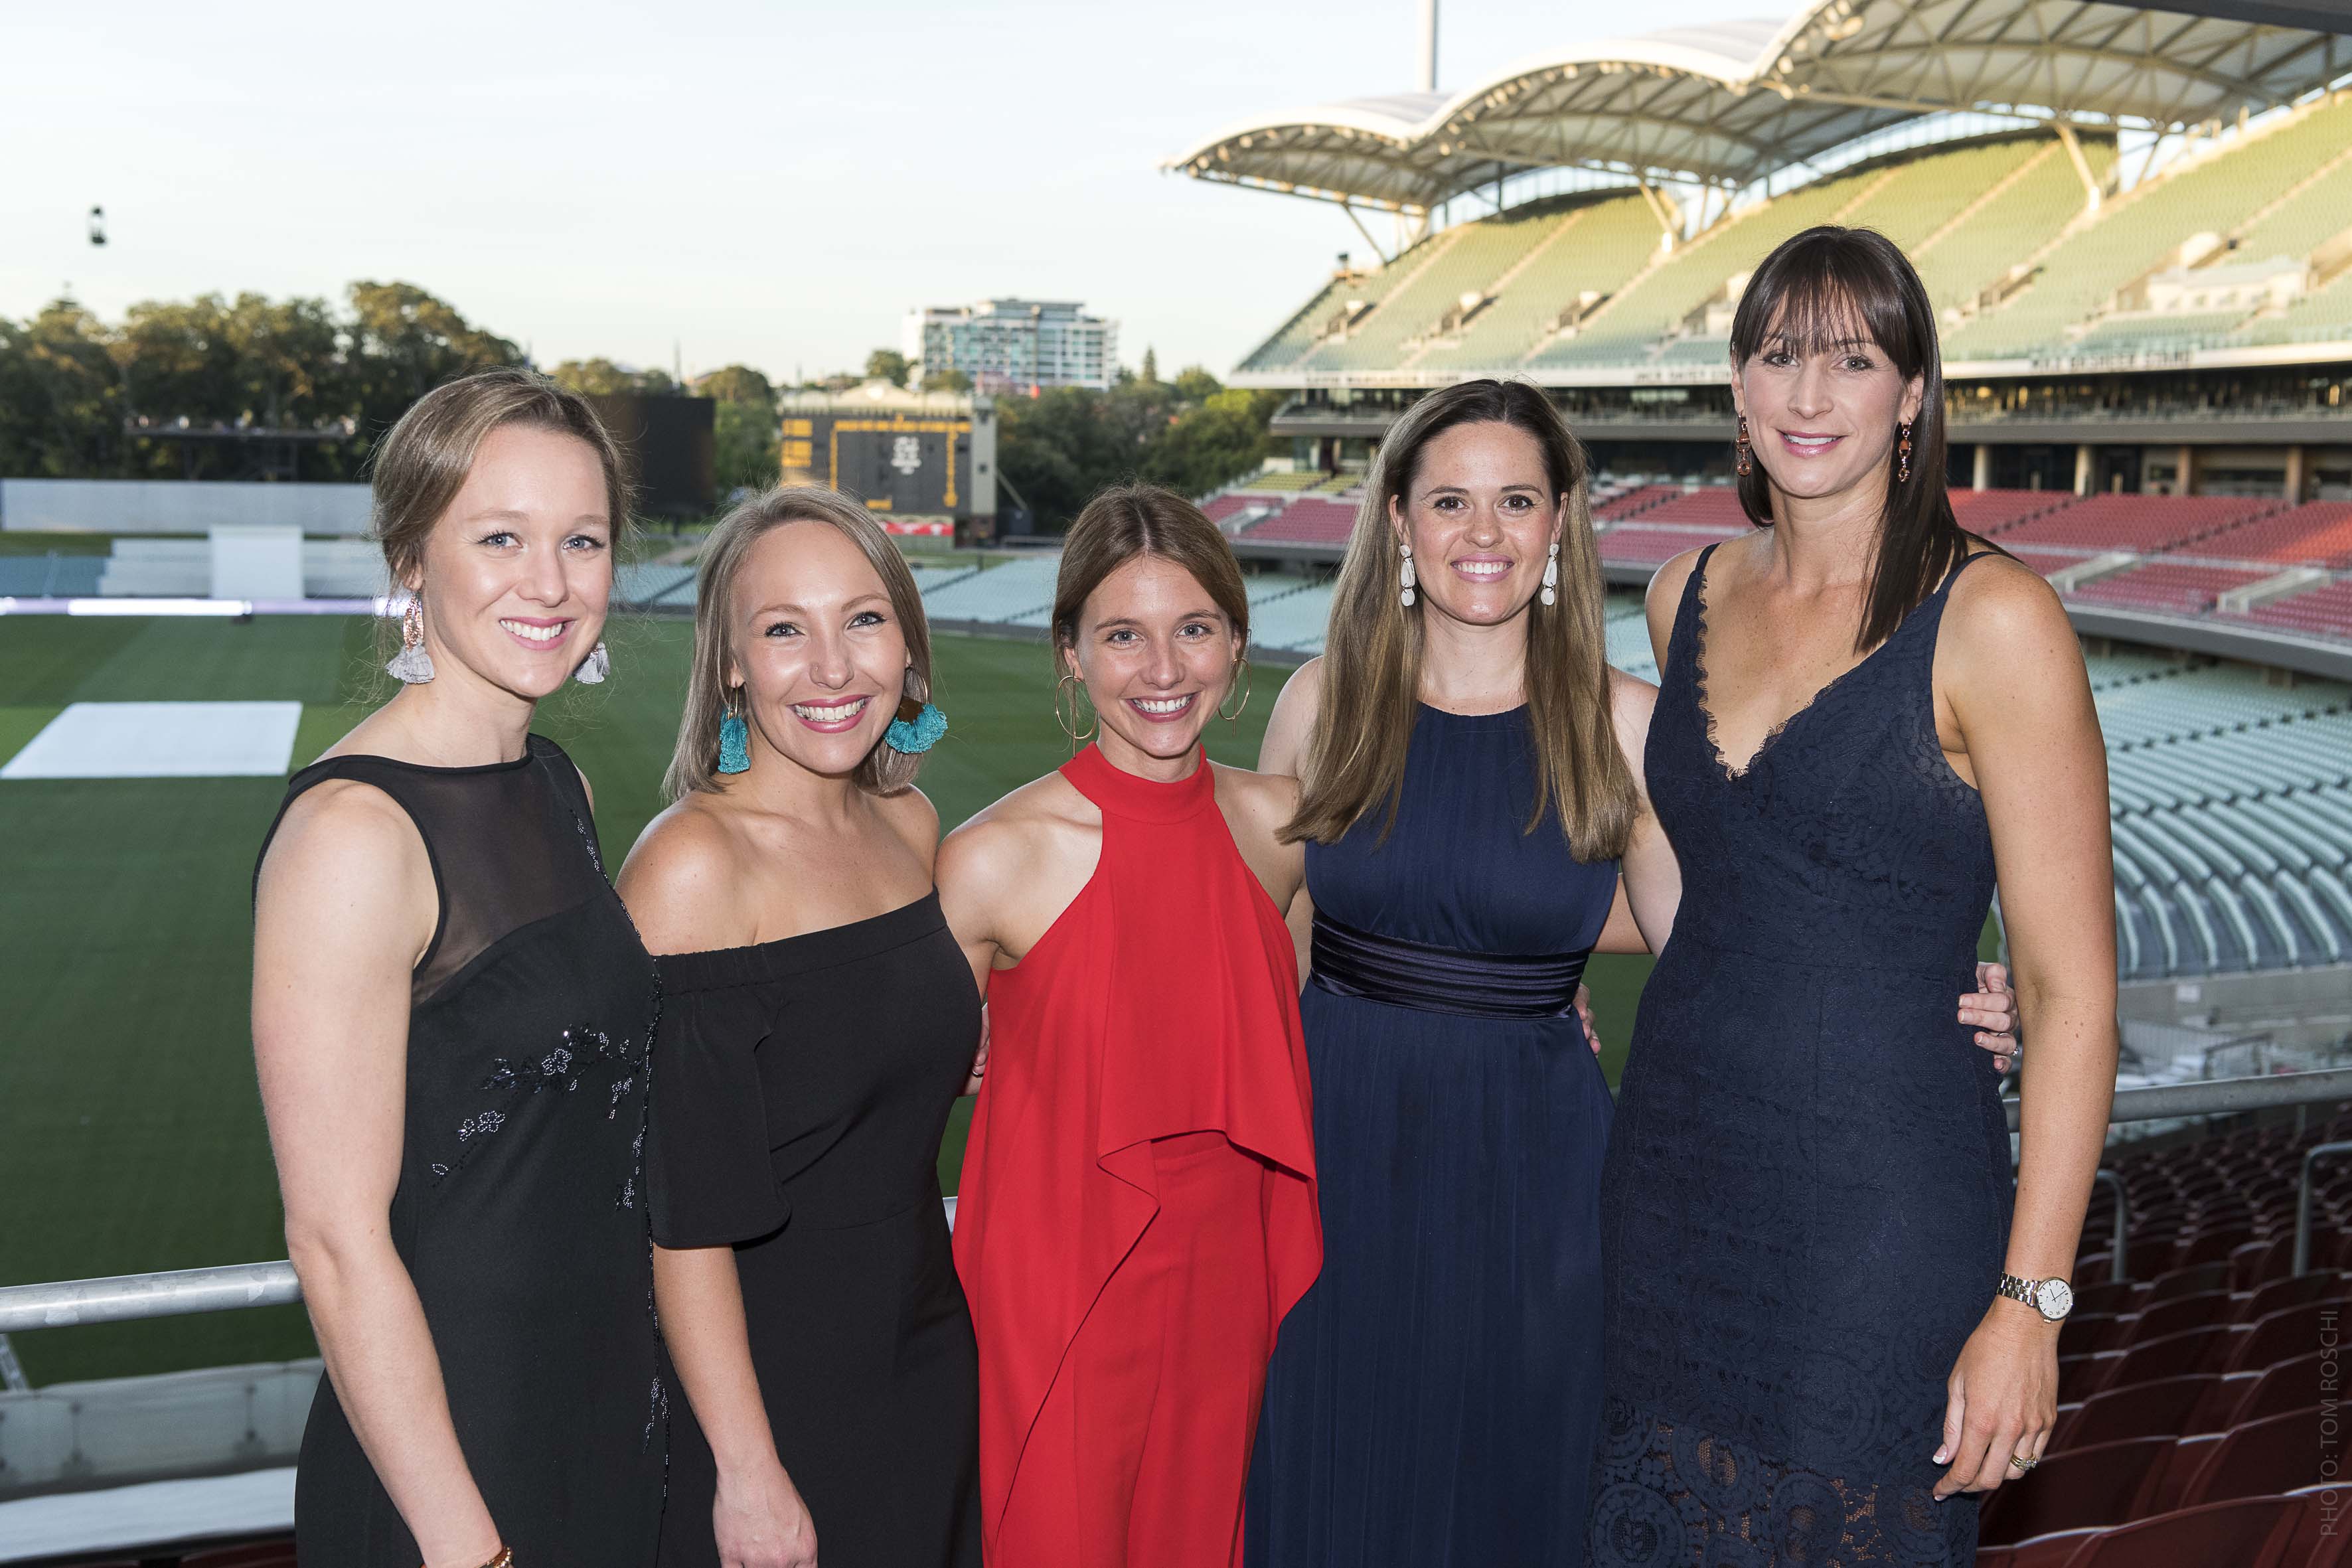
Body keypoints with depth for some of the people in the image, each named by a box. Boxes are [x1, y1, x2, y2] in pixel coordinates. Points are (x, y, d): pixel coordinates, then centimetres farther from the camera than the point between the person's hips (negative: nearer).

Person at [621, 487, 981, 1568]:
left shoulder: (908, 825, 3)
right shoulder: (692, 861, -18)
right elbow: (683, 1210, -19)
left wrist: (971, 1049, 1)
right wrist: (747, 1468, -18)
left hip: (928, 1359, 7)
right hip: (766, 1386, -7)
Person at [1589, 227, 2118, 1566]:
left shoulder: (1995, 621, -12)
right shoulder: (1689, 598, 6)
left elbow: (2073, 989, -13)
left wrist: (2031, 1302, -15)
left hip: (1882, 1198, -5)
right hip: (1675, 1163, 6)